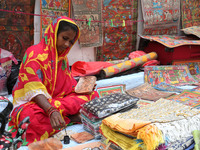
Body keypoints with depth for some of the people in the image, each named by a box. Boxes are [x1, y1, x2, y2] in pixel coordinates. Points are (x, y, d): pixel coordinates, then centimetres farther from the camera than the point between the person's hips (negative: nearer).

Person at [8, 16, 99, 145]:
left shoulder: (62, 57, 12)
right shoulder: (34, 54, -14)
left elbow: (68, 85, 13)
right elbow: (35, 90, -24)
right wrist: (51, 110, -38)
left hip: (57, 100, 8)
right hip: (31, 102, -8)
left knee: (93, 95, -9)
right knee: (35, 117, -43)